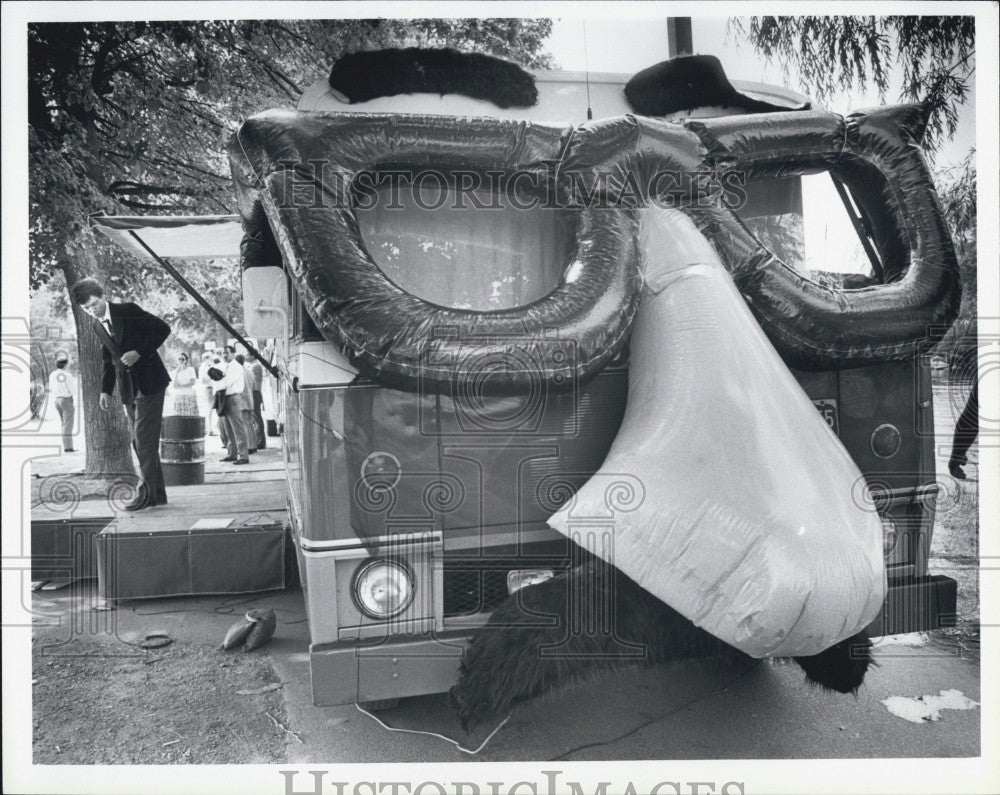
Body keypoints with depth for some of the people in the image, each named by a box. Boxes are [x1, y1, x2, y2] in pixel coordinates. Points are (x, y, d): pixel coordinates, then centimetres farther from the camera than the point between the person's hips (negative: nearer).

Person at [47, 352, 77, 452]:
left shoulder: (52, 375, 2)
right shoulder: (67, 375, -16)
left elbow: (51, 390, 10)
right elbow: (73, 391, -13)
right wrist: (75, 382, 3)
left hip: (57, 400, 6)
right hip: (67, 400, -6)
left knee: (64, 424, 16)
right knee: (67, 425, -3)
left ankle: (67, 446, 18)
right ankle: (67, 447, -4)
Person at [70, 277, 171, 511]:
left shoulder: (128, 311, -6)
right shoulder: (98, 326, 13)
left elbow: (163, 329, -9)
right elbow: (109, 360, 20)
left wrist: (138, 352, -17)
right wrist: (105, 390, 11)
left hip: (149, 383, -7)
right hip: (128, 390, 7)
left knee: (145, 440, -10)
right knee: (140, 442, 7)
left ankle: (148, 492, -5)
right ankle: (157, 493, 13)